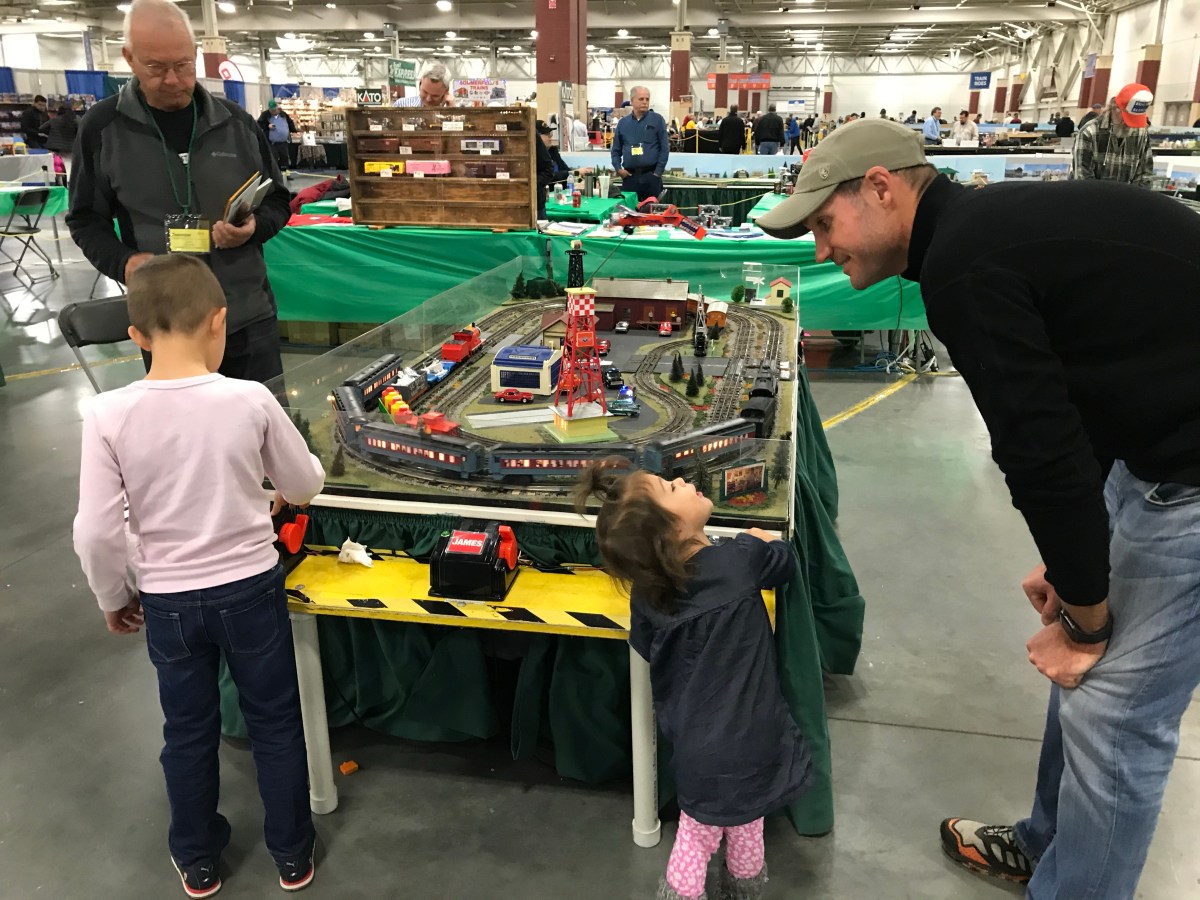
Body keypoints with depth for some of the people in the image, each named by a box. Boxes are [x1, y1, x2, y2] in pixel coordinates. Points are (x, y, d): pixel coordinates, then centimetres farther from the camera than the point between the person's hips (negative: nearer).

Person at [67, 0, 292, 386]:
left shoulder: (236, 122, 2)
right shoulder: (102, 127, -2)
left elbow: (277, 201, 10)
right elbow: (86, 219, 6)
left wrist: (254, 227, -12)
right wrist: (122, 262, -14)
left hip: (248, 316, 1)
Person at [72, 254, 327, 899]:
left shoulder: (108, 415, -16)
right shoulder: (250, 401, -18)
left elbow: (95, 533, -13)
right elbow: (306, 485, -3)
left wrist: (113, 599, 5)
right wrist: (281, 490, 20)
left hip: (168, 602, 1)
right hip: (251, 590, -1)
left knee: (188, 733, 21)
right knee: (275, 725, 18)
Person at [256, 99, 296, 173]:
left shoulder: (283, 114, 8)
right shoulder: (265, 115, -2)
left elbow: (290, 122, 21)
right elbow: (259, 124, -3)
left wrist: (293, 131, 15)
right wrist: (267, 126, -17)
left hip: (283, 142, 4)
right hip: (271, 142, -4)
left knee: (285, 158, 10)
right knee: (273, 159, -6)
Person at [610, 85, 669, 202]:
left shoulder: (657, 120, 3)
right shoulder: (623, 123, 11)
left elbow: (665, 148, 0)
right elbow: (616, 150, 15)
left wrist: (658, 172, -6)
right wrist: (618, 168, 0)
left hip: (651, 175, -2)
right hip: (629, 176, 2)